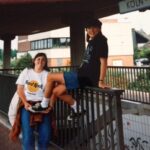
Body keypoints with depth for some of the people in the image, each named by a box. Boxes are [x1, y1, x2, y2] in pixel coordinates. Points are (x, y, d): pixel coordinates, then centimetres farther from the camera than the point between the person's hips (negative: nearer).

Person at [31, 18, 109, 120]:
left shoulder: (101, 41, -8)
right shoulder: (91, 42, 18)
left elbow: (103, 61, -17)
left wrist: (101, 81, -22)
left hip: (87, 77, -9)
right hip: (84, 75, 9)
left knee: (50, 77, -5)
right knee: (57, 91, 9)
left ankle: (44, 105, 10)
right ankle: (76, 107, 15)